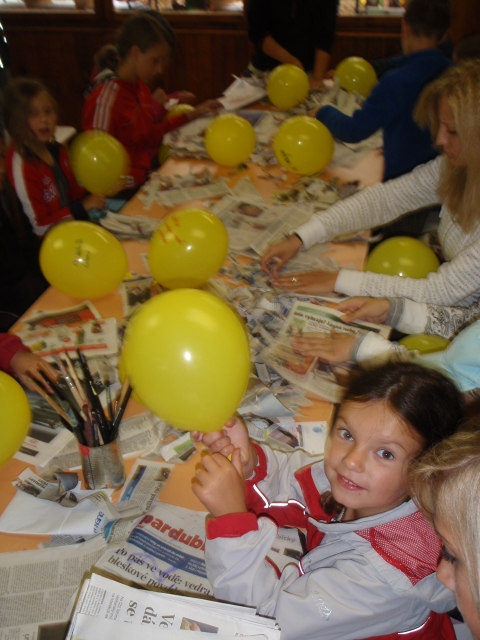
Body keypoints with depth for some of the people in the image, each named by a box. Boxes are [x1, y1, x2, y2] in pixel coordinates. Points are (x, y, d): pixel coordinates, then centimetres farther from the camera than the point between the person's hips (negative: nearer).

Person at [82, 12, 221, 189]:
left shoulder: (141, 87, 7)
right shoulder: (106, 100, -18)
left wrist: (195, 113, 14)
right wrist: (141, 178, -25)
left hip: (146, 175, 8)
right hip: (126, 190, -8)